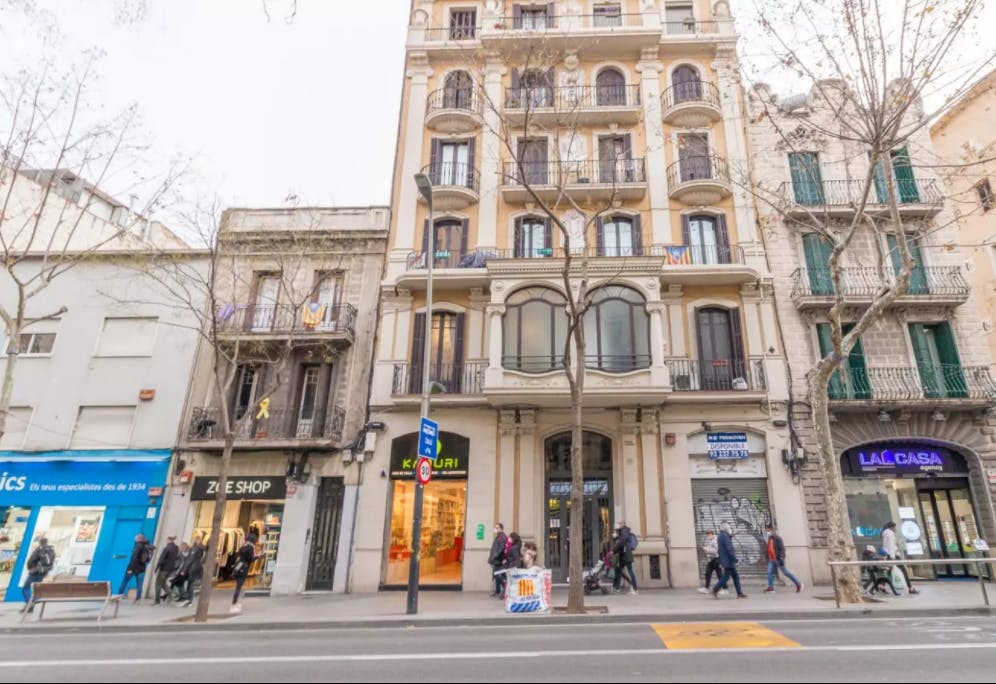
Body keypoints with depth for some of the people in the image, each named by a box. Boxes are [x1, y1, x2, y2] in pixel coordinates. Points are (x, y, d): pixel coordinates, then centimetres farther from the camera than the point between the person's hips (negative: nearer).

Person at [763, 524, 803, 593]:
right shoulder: (770, 538, 13)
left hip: (778, 559, -7)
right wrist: (768, 558, 23)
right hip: (771, 560, 7)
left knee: (786, 573, 2)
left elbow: (782, 548, -17)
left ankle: (798, 584, 18)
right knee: (770, 573, -3)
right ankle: (770, 588, -3)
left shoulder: (777, 538, -12)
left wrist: (781, 558, -23)